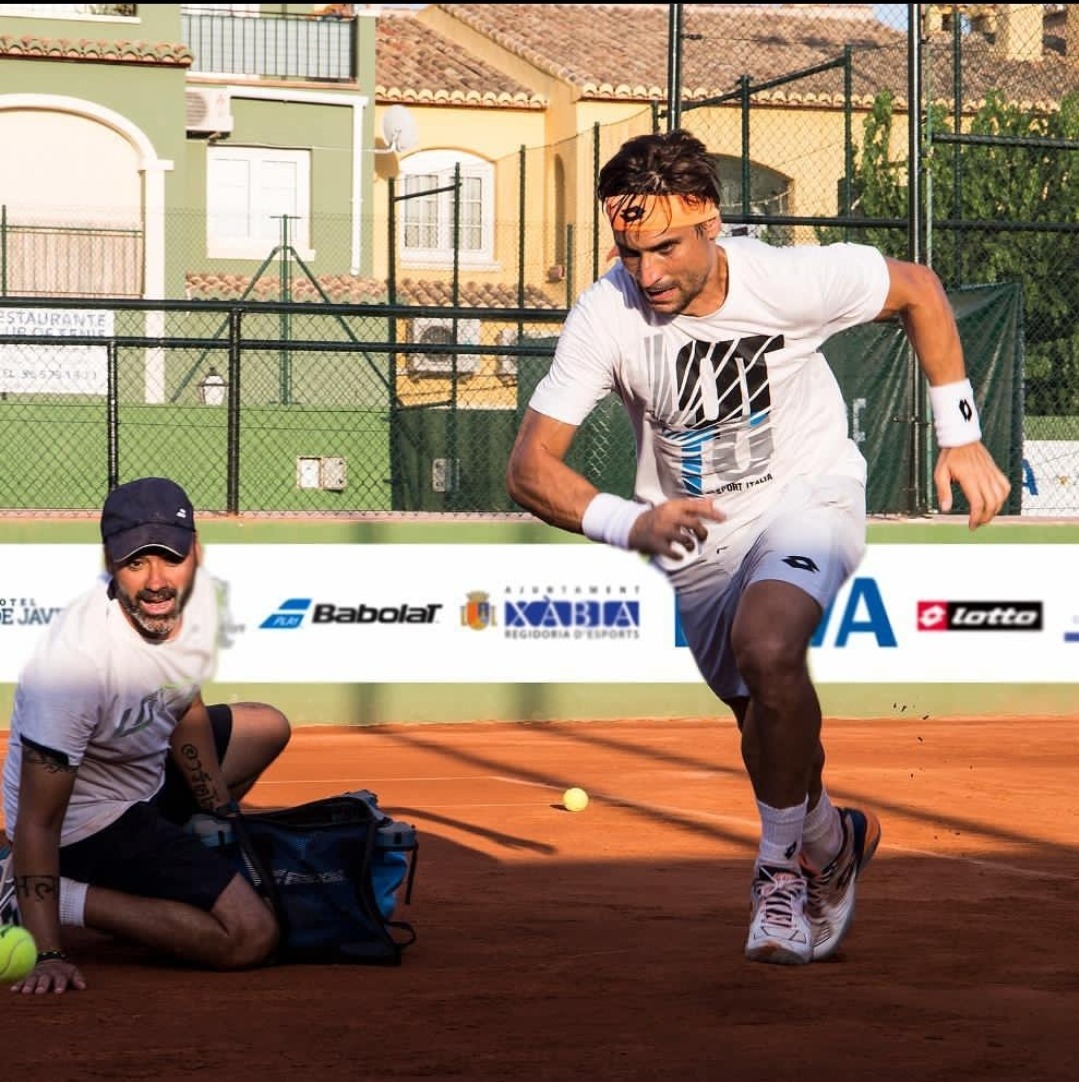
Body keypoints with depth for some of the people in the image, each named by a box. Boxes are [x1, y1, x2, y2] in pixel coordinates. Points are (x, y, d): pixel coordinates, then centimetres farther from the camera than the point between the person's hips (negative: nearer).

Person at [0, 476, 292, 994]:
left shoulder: (198, 596, -13)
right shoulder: (75, 658, -36)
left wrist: (222, 815, 11)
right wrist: (48, 956, -33)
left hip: (146, 773, 9)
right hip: (83, 819, -9)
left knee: (266, 728, 25)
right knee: (250, 936, -18)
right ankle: (43, 894, -9)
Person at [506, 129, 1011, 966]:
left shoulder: (791, 280, -26)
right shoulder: (605, 316, -24)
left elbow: (918, 290, -6)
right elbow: (529, 466, -24)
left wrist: (960, 436, -6)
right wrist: (629, 524, -42)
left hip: (809, 496, -3)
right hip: (696, 536, 3)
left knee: (766, 646, -31)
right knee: (768, 722, 13)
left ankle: (786, 861, -11)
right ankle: (830, 839, 47)